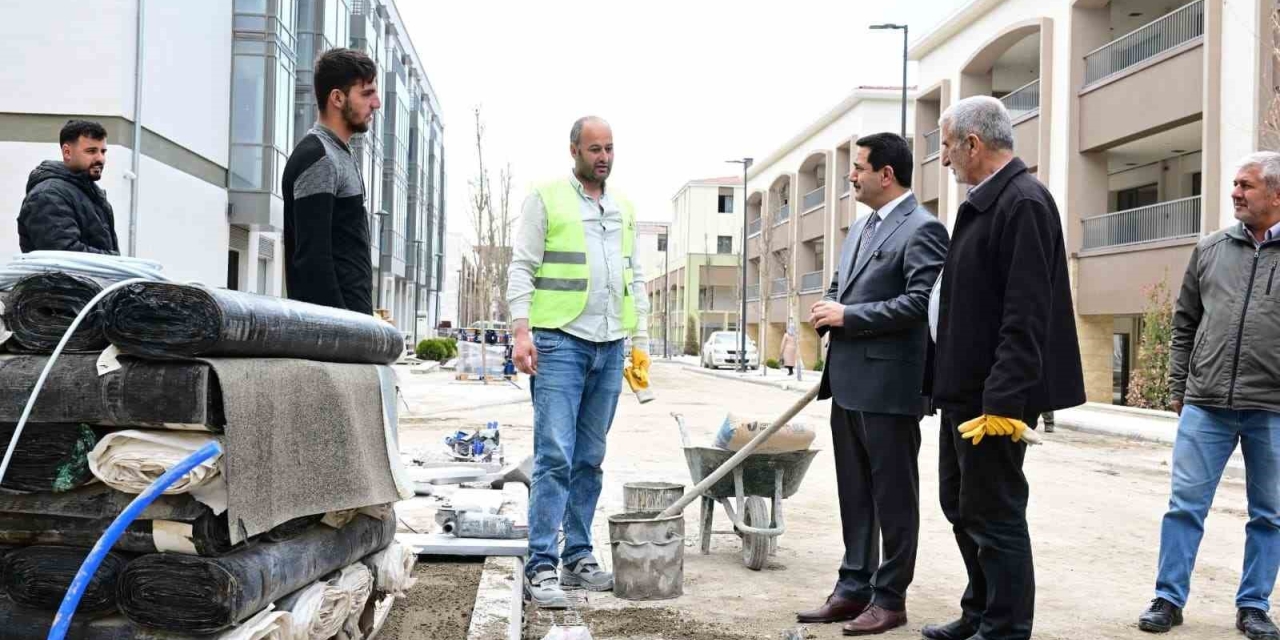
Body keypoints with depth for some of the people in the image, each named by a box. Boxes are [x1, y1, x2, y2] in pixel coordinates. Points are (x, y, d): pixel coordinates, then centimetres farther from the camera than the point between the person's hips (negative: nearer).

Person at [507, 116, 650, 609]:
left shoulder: (623, 209, 17)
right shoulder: (546, 198, 1)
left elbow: (636, 280, 19)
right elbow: (521, 268, -4)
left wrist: (641, 341, 13)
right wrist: (522, 330, -14)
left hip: (610, 347, 6)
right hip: (561, 342, -5)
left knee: (589, 461, 9)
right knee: (555, 458, -10)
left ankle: (578, 558, 16)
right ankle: (541, 566, -7)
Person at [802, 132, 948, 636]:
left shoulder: (922, 229, -10)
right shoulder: (859, 228, 18)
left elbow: (920, 302, -20)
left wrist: (847, 315, -17)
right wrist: (826, 311, 2)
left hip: (889, 385, -9)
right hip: (849, 382, 9)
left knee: (893, 497, 3)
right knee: (854, 494, 14)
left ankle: (890, 598, 12)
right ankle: (853, 588, 24)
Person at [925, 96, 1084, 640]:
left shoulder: (1023, 203, -16)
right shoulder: (984, 203, 13)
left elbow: (1026, 317, -22)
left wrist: (1002, 400, -24)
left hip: (993, 396, -10)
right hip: (966, 390, 10)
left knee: (994, 515, 0)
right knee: (961, 507, 19)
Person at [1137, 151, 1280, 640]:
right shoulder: (1210, 250, 8)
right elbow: (1185, 324, 12)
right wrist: (1178, 388, 9)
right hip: (1205, 406, 2)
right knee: (1186, 504, 2)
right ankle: (1169, 599, 12)